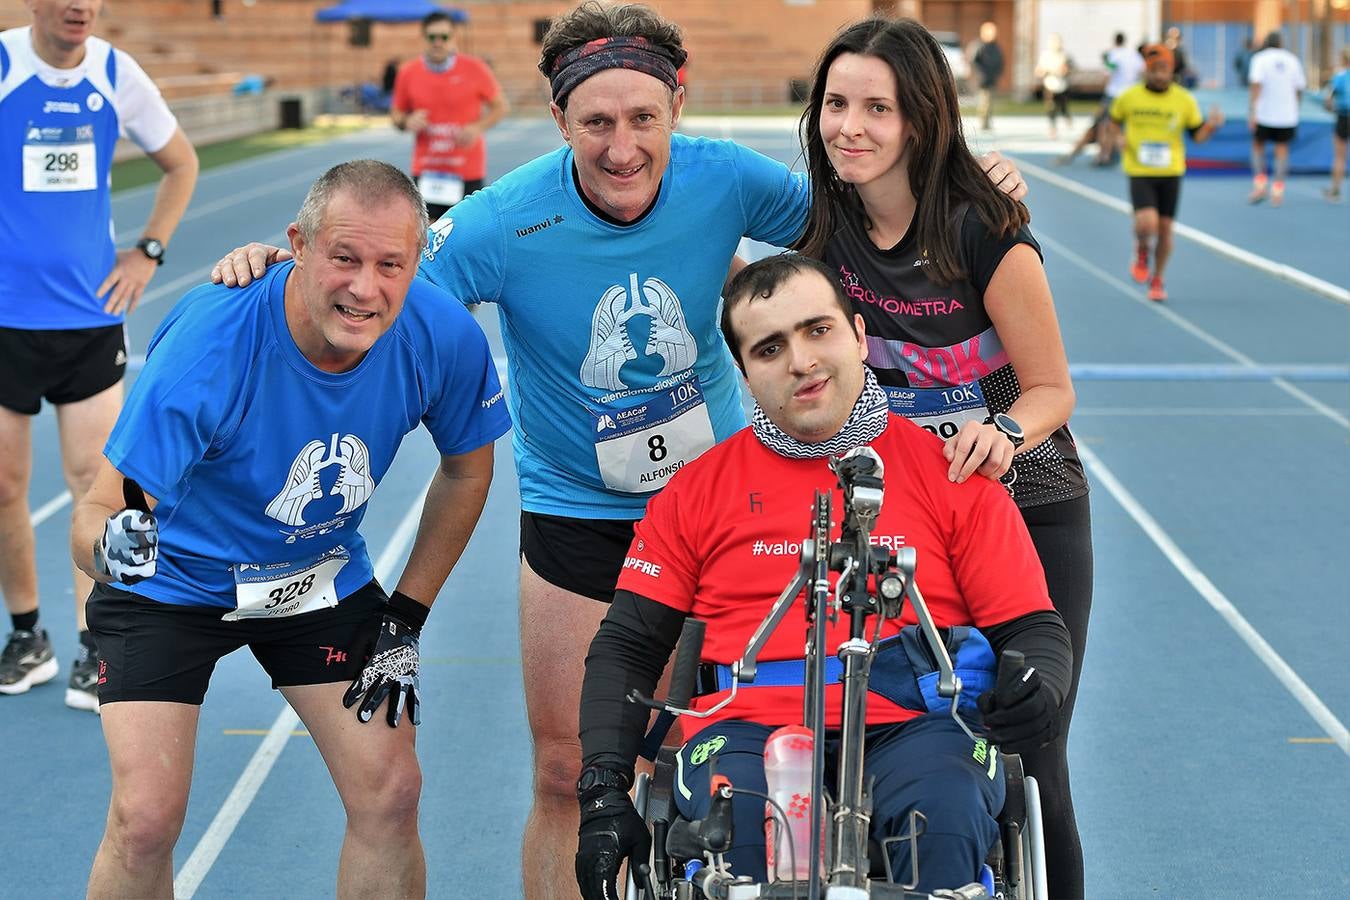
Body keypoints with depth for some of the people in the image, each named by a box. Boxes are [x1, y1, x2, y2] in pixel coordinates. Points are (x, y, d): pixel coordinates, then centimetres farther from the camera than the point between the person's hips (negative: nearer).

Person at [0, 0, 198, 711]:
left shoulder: (116, 75, 1)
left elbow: (180, 162, 17)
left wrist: (148, 252, 6)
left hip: (91, 313, 2)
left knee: (94, 478, -2)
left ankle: (94, 651, 6)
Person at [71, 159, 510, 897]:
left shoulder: (444, 338, -22)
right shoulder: (207, 344, -34)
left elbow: (466, 468, 0)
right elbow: (94, 515, -33)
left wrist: (406, 619, 0)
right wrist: (110, 545, -58)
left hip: (323, 576, 3)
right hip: (174, 581, -3)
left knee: (389, 792, -4)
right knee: (146, 819, -14)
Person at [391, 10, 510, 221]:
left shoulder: (475, 68, -4)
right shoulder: (408, 72, 1)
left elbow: (500, 106, 5)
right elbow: (396, 113, 13)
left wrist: (478, 127, -13)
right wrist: (406, 122, -11)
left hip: (467, 170, -1)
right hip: (426, 170, 1)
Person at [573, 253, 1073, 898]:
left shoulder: (946, 470, 14)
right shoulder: (699, 489, 17)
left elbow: (1033, 629, 12)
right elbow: (625, 649, 14)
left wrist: (1035, 690, -13)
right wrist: (603, 793, 0)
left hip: (914, 728, 0)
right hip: (751, 729, 0)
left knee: (944, 819, -34)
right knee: (735, 825, -35)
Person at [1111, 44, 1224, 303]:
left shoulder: (1184, 100, -1)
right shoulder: (1129, 97, -2)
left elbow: (1198, 135, 3)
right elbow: (1114, 120, 16)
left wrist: (1211, 125, -17)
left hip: (1170, 173, 1)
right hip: (1139, 172, -1)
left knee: (1164, 228, 6)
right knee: (1146, 224, -20)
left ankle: (1157, 280, 27)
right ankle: (1142, 253, 16)